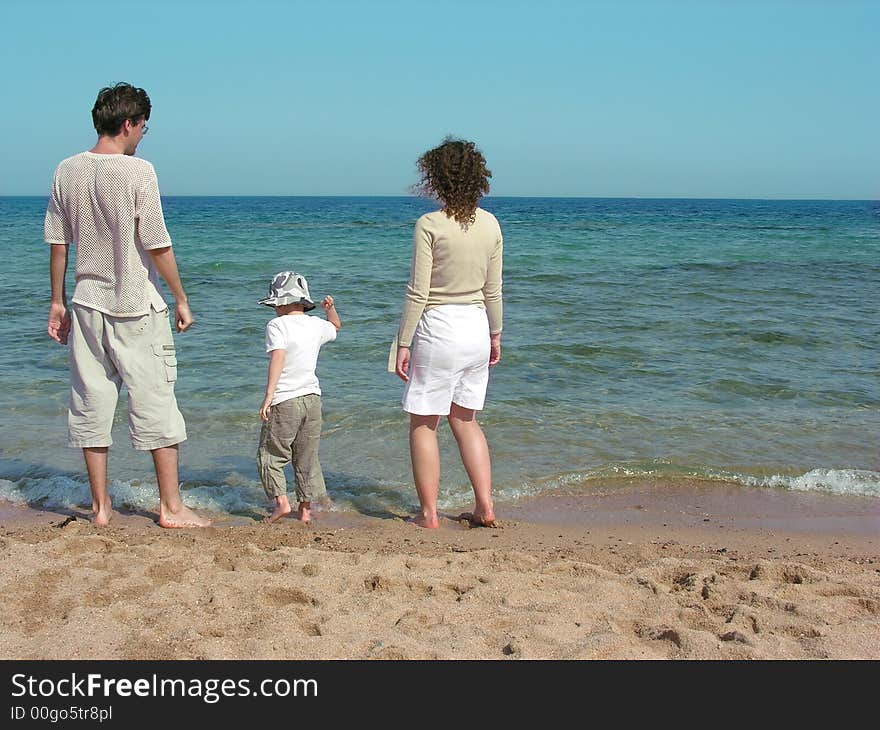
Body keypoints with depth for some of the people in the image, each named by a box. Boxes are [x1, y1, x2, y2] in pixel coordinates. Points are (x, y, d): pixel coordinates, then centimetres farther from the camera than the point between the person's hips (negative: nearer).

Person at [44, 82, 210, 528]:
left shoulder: (68, 171, 3)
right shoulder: (137, 171, -12)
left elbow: (57, 243, 8)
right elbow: (157, 245, -12)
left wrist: (58, 302, 16)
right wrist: (181, 299, -2)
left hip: (86, 306, 5)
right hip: (137, 308, -5)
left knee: (91, 405, 10)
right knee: (156, 404, 3)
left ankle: (100, 506, 17)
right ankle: (170, 507, 8)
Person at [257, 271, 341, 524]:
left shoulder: (277, 325, -8)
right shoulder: (316, 325, 9)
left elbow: (278, 358, -22)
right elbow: (335, 327, 34)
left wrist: (269, 395, -25)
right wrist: (331, 309, 20)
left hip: (284, 400, -6)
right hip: (312, 398, 6)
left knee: (270, 455, 5)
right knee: (307, 457, 13)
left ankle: (281, 501, -7)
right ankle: (305, 508, 15)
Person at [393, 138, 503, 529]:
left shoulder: (430, 225, -14)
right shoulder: (490, 224, 2)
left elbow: (417, 292, -14)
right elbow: (493, 289, 8)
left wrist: (404, 343, -7)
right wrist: (495, 335, 19)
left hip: (438, 329, -6)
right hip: (476, 328, 6)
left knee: (422, 423, 8)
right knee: (465, 420, 19)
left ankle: (429, 513, 12)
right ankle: (485, 507, 16)